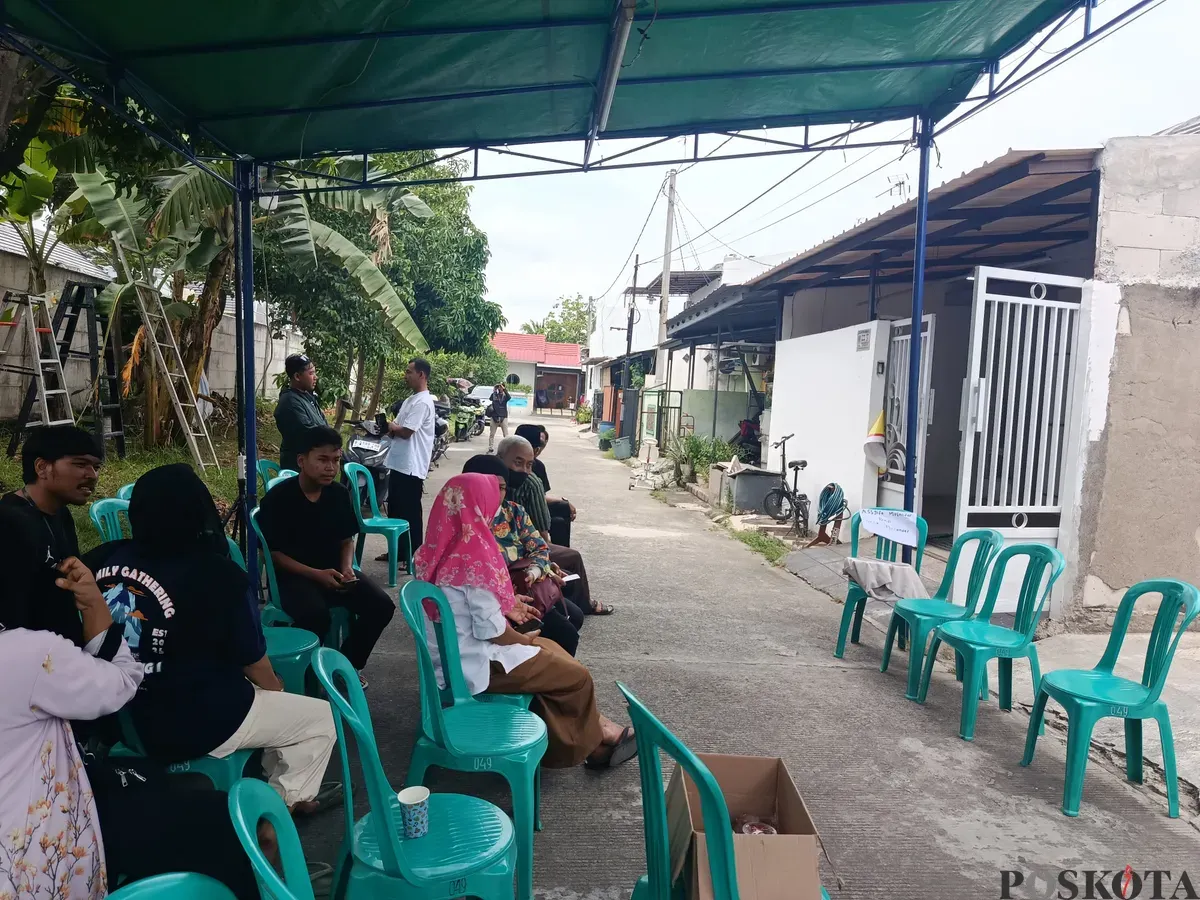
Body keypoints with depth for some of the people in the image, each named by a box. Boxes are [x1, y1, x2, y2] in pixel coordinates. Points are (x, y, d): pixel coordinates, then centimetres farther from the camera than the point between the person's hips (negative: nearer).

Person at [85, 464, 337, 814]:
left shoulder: (101, 560, -9)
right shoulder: (218, 575, -23)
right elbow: (254, 664, -10)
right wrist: (278, 691, 11)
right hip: (197, 726, -7)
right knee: (322, 719, 10)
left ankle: (271, 786, 35)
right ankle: (285, 801, 22)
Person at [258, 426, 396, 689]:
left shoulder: (340, 494, 0)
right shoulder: (277, 498, -14)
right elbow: (272, 553, -12)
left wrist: (347, 568, -10)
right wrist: (316, 574, -22)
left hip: (333, 571, 5)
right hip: (292, 574, -5)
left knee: (381, 605, -15)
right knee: (316, 614, -35)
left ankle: (348, 664, 9)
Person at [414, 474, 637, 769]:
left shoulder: (441, 550, 0)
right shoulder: (473, 557, -26)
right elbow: (493, 631, -22)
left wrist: (505, 605, 11)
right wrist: (525, 640, -5)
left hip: (452, 656, 9)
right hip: (475, 665, -9)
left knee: (551, 650, 19)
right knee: (577, 676, 3)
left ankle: (596, 729, 23)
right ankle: (591, 743, 27)